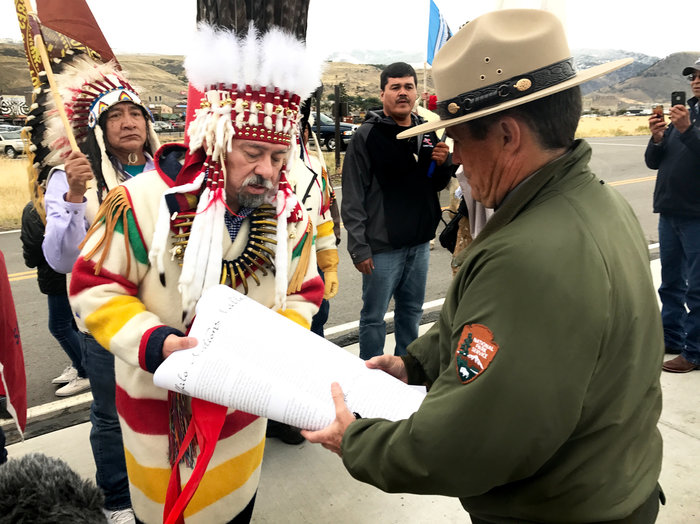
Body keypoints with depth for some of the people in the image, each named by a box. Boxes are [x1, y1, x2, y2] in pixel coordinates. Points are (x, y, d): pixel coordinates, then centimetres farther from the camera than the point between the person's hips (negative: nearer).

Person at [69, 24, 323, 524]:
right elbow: (95, 288, -15)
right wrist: (159, 343, -29)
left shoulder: (291, 217, -10)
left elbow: (302, 295, 1)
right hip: (159, 402, -2)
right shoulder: (146, 200, -22)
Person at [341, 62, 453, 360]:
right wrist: (359, 248, -15)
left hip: (420, 243, 6)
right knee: (374, 317, 5)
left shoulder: (427, 134, 9)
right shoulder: (368, 136, -9)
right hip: (383, 246, -6)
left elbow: (437, 185, 18)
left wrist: (443, 164, -5)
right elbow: (352, 198, -12)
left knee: (412, 311, 18)